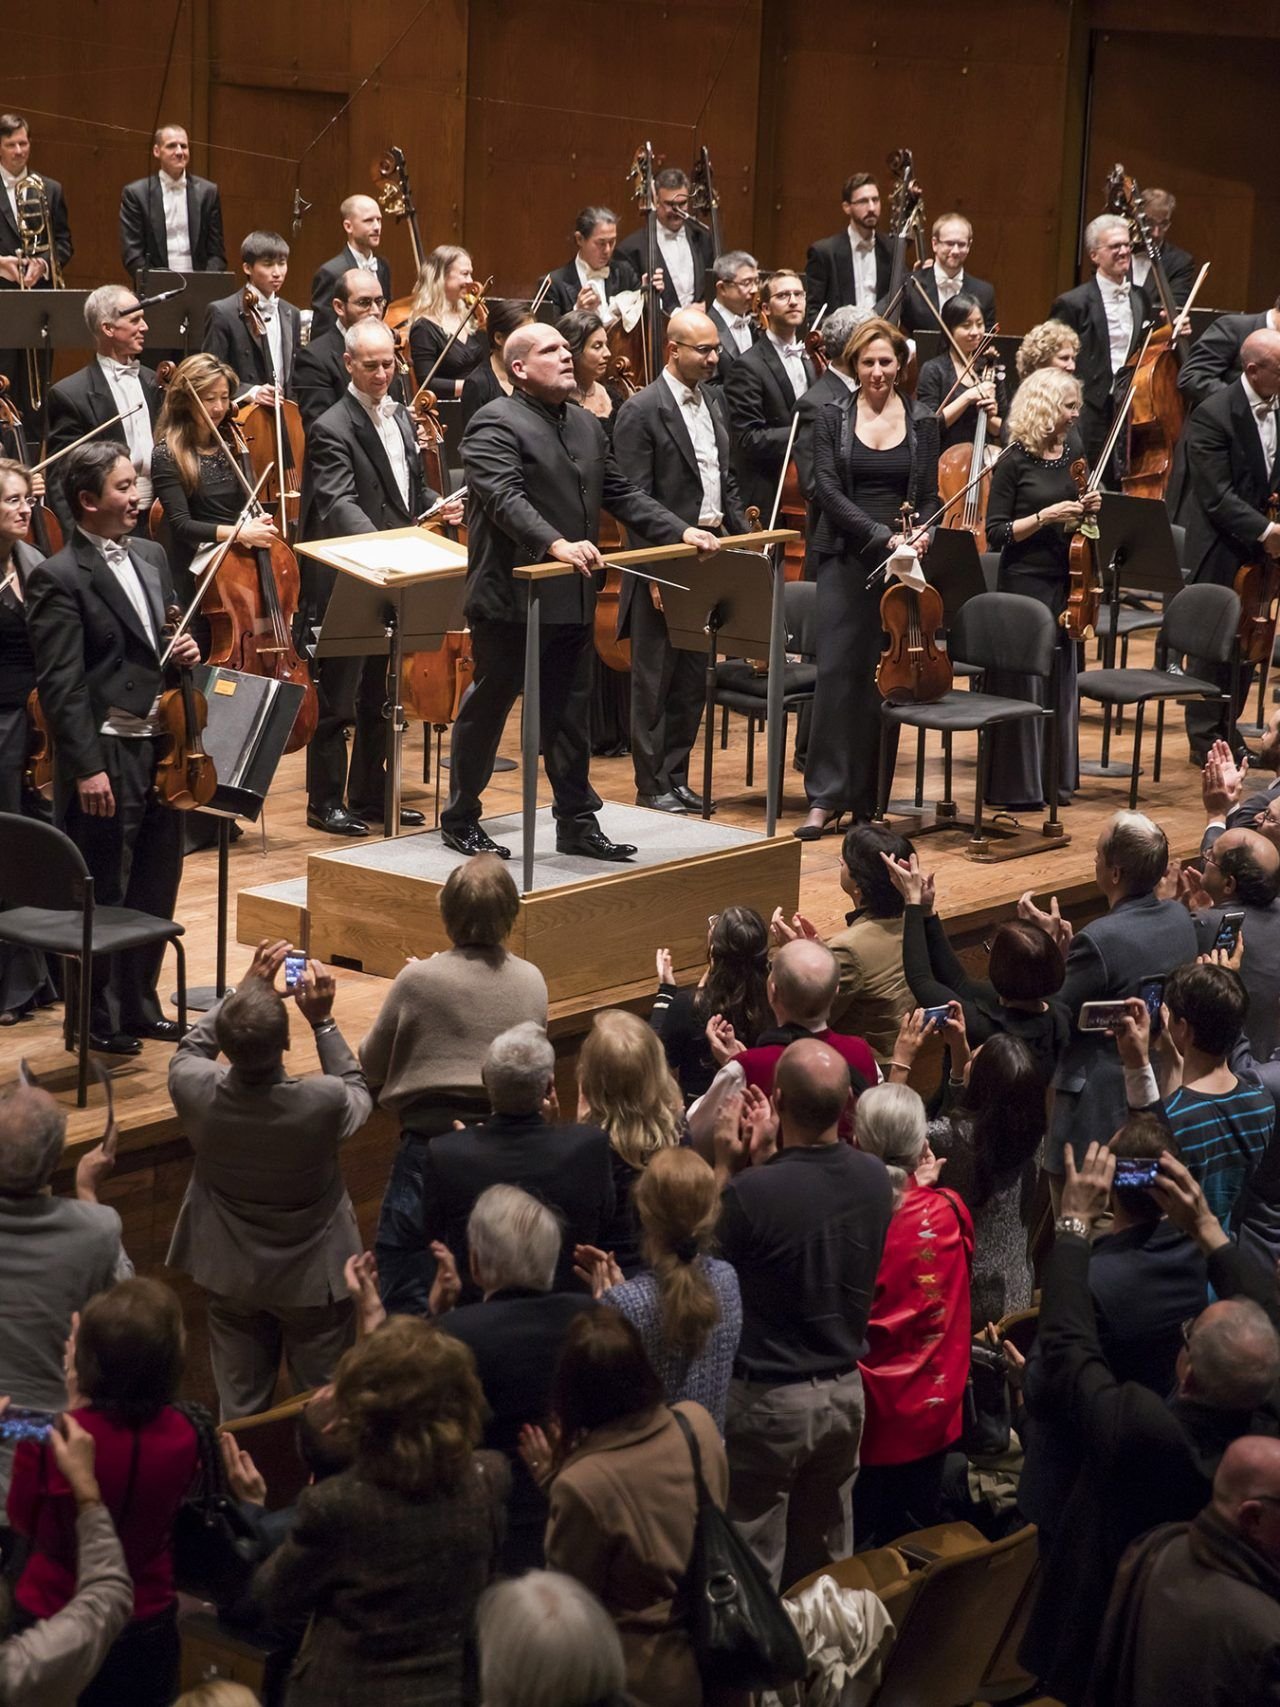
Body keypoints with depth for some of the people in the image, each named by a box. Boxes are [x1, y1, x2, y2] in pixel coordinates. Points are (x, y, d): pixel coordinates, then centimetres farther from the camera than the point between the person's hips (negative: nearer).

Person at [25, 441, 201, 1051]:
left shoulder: (151, 557, 12)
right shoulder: (58, 577, -12)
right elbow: (60, 684, -16)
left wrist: (187, 651, 1)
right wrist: (87, 768, -20)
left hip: (160, 747, 7)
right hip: (108, 756, -7)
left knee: (156, 887, 15)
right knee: (102, 896, 4)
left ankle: (138, 1005, 29)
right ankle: (98, 1018, 16)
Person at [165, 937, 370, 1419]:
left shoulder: (196, 1091, -27)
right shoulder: (323, 1102, -34)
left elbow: (190, 1050, 1)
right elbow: (358, 1092, -6)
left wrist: (246, 990, 1)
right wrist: (322, 1021, -9)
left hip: (229, 1273, 3)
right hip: (313, 1272, -2)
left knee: (240, 1407, 21)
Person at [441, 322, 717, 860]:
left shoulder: (586, 426, 16)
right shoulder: (496, 424, -12)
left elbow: (620, 494, 19)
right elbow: (506, 499, -25)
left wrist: (680, 531, 7)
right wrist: (556, 544, -39)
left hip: (571, 600, 7)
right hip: (511, 598, -7)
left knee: (570, 715, 11)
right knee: (486, 709, 4)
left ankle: (577, 821, 18)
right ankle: (460, 819, 15)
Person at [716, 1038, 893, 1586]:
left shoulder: (750, 1191, -26)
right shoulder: (875, 1178, -7)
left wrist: (727, 1164, -8)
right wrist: (764, 1160, 9)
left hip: (766, 1397, -5)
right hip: (844, 1391, 6)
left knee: (754, 1568, 8)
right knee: (827, 1565, 19)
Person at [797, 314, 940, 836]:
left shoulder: (921, 423, 8)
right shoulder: (833, 418, 2)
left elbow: (928, 498, 9)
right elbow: (828, 491, -7)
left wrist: (919, 535, -13)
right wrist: (882, 535, -17)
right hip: (845, 559, -1)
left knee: (883, 677, 2)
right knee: (837, 670, -8)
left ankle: (868, 798, 9)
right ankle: (825, 796, -6)